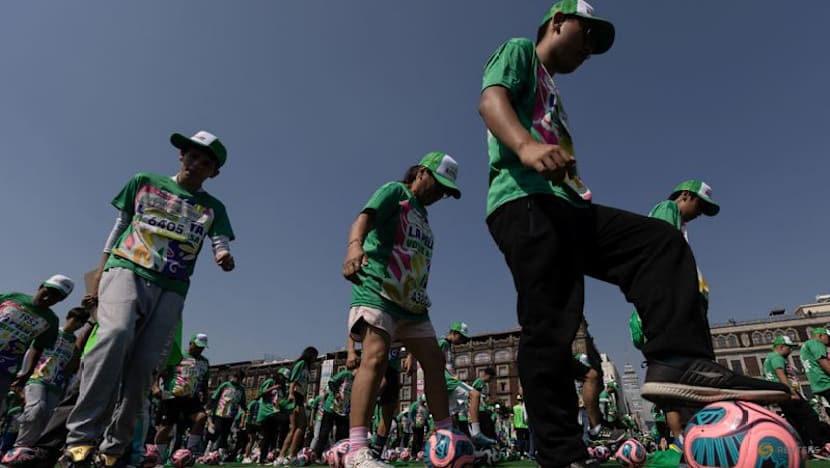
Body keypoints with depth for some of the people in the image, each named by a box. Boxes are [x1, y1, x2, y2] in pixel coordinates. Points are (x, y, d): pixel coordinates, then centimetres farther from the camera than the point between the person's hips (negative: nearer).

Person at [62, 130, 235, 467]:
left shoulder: (213, 208, 15)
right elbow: (118, 228, 16)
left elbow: (221, 245, 2)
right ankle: (82, 436, -26)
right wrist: (97, 280, 10)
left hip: (171, 290, 2)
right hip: (126, 271, -1)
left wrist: (224, 258, -24)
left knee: (143, 367, -6)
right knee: (116, 333, -30)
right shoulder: (143, 183, 15)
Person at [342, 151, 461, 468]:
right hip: (378, 291, -9)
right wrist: (355, 246, -41)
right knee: (376, 356, -22)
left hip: (412, 301, 9)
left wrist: (421, 299, 26)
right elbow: (365, 217, -20)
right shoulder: (395, 192, 1)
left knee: (434, 361, 5)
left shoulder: (422, 215, 23)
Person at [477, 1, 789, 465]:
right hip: (526, 201, -9)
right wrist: (526, 145, -31)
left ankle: (680, 360, -14)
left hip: (569, 206, 9)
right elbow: (490, 100, -10)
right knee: (549, 329, -14)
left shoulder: (553, 94, 38)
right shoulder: (520, 52, 14)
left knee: (660, 241, -1)